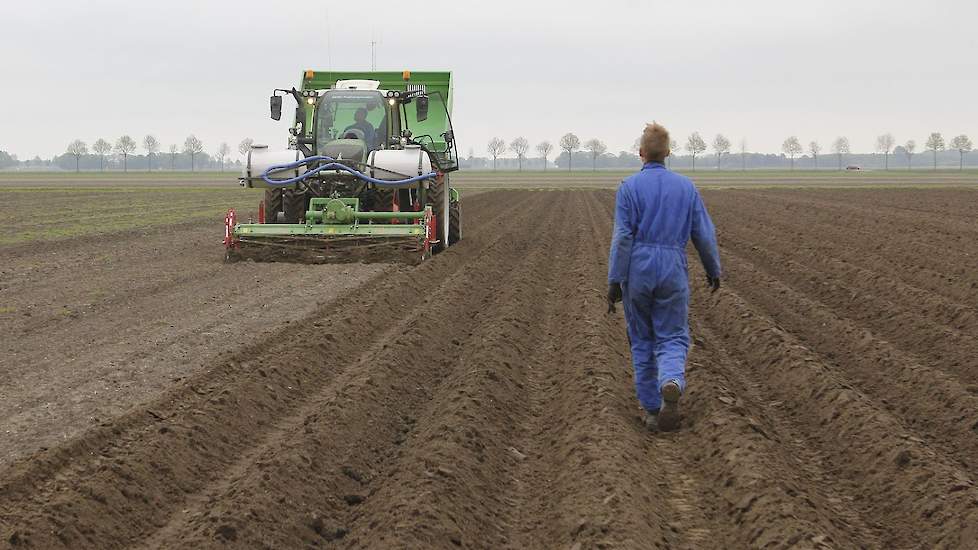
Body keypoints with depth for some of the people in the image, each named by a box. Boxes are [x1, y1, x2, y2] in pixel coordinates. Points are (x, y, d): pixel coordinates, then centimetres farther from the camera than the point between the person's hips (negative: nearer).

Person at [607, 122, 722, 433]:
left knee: (643, 341, 15)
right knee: (672, 340, 5)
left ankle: (652, 409, 17)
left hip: (637, 272, -1)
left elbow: (622, 237, -11)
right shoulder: (686, 187, 5)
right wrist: (714, 270, 21)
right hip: (672, 274, 1)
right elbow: (704, 235, 6)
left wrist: (614, 282, -9)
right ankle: (671, 385, -27)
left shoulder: (629, 187, -4)